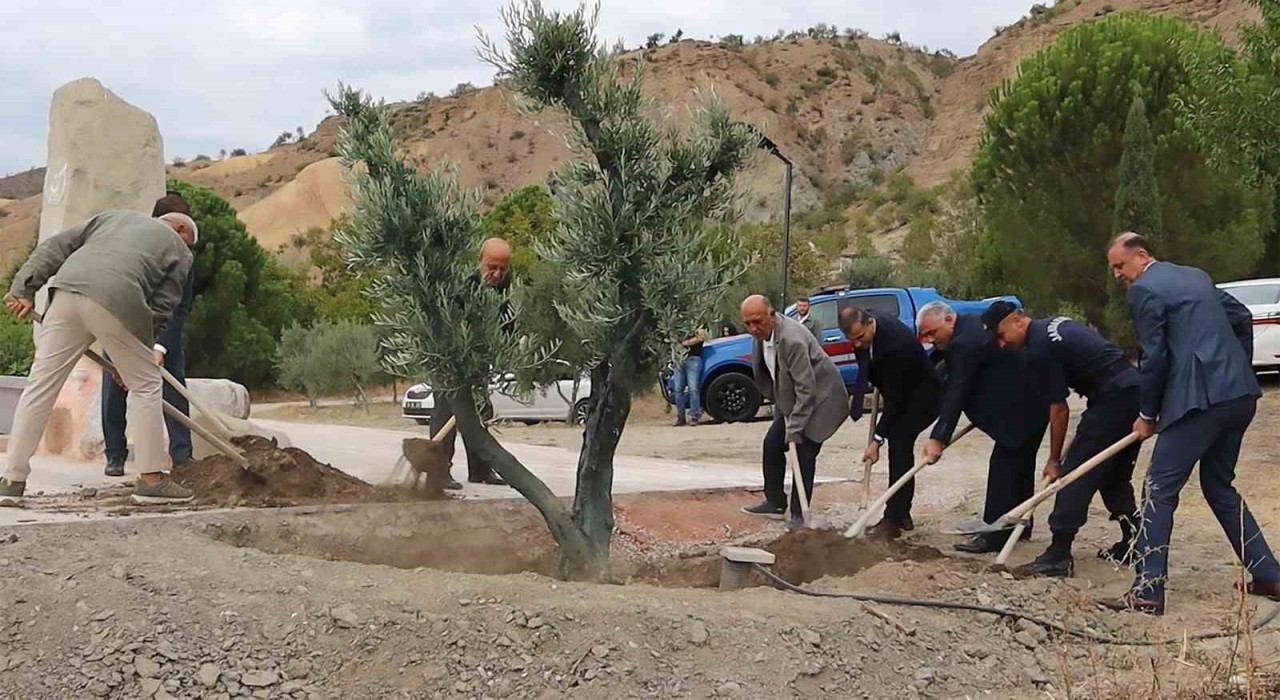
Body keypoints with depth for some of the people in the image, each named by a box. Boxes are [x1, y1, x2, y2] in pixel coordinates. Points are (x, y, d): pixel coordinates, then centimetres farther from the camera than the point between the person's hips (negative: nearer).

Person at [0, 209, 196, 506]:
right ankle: (152, 480, 13)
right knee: (144, 385, 12)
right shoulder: (179, 250, 23)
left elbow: (55, 248, 24)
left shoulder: (115, 217, 35)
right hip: (115, 302, -4)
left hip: (66, 291, 4)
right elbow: (161, 309, 13)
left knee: (40, 383, 10)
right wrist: (135, 354, 19)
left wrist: (25, 289, 19)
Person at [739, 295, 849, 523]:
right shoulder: (762, 332, -7)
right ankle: (774, 502, 22)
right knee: (772, 444, 9)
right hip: (790, 399, 9)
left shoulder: (792, 340, -34)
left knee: (803, 454, -10)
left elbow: (806, 390, -32)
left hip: (820, 399, -9)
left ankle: (799, 515, -1)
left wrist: (794, 429, -30)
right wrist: (777, 401, 12)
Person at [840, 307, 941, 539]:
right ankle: (901, 515, 15)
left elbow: (894, 398, -30)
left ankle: (894, 519, -16)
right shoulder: (863, 326, -12)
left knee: (899, 443, -17)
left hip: (922, 394, -9)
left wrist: (877, 440, -28)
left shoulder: (895, 345, -36)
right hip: (901, 391, 9)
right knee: (898, 447, 8)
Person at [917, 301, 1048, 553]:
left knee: (1003, 466, -9)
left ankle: (995, 535, -8)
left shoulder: (963, 344, -21)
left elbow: (955, 395, -25)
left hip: (1019, 407, -11)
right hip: (1034, 399, 11)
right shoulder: (974, 323, 12)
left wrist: (938, 438, -27)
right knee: (1020, 464, 18)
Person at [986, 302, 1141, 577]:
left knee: (1075, 473, -7)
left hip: (1112, 398, -10)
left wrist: (1054, 460, 0)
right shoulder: (1054, 325, 16)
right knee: (1115, 476, 20)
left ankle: (1059, 555, -8)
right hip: (1135, 391, 10)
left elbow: (1059, 409, -9)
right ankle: (1132, 544, 25)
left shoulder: (1039, 349, -12)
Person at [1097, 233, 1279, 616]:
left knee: (1160, 490, -5)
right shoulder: (1196, 276, 21)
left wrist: (1147, 414, 3)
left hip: (1201, 399, -9)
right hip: (1240, 396, 9)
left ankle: (1147, 591, -8)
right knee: (1219, 485, 21)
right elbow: (1242, 318, 24)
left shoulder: (1144, 290, -5)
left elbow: (1154, 357, -8)